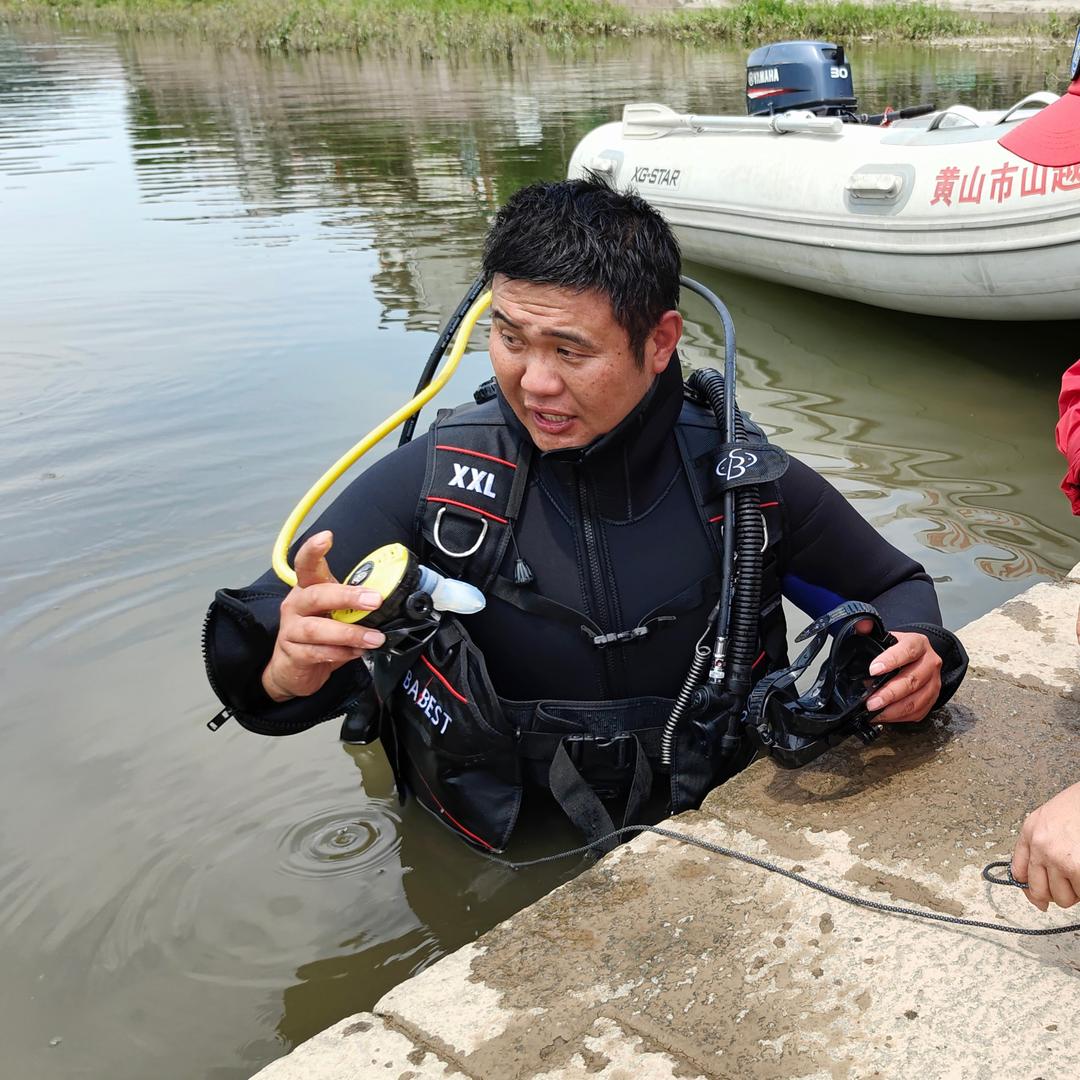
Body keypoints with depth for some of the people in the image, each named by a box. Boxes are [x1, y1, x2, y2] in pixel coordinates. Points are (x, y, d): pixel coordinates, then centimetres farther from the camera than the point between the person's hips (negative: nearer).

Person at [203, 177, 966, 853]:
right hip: (492, 865, 1)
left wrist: (917, 659, -14)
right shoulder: (433, 480, -11)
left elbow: (894, 588, 9)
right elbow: (254, 653, -9)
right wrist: (290, 670, -33)